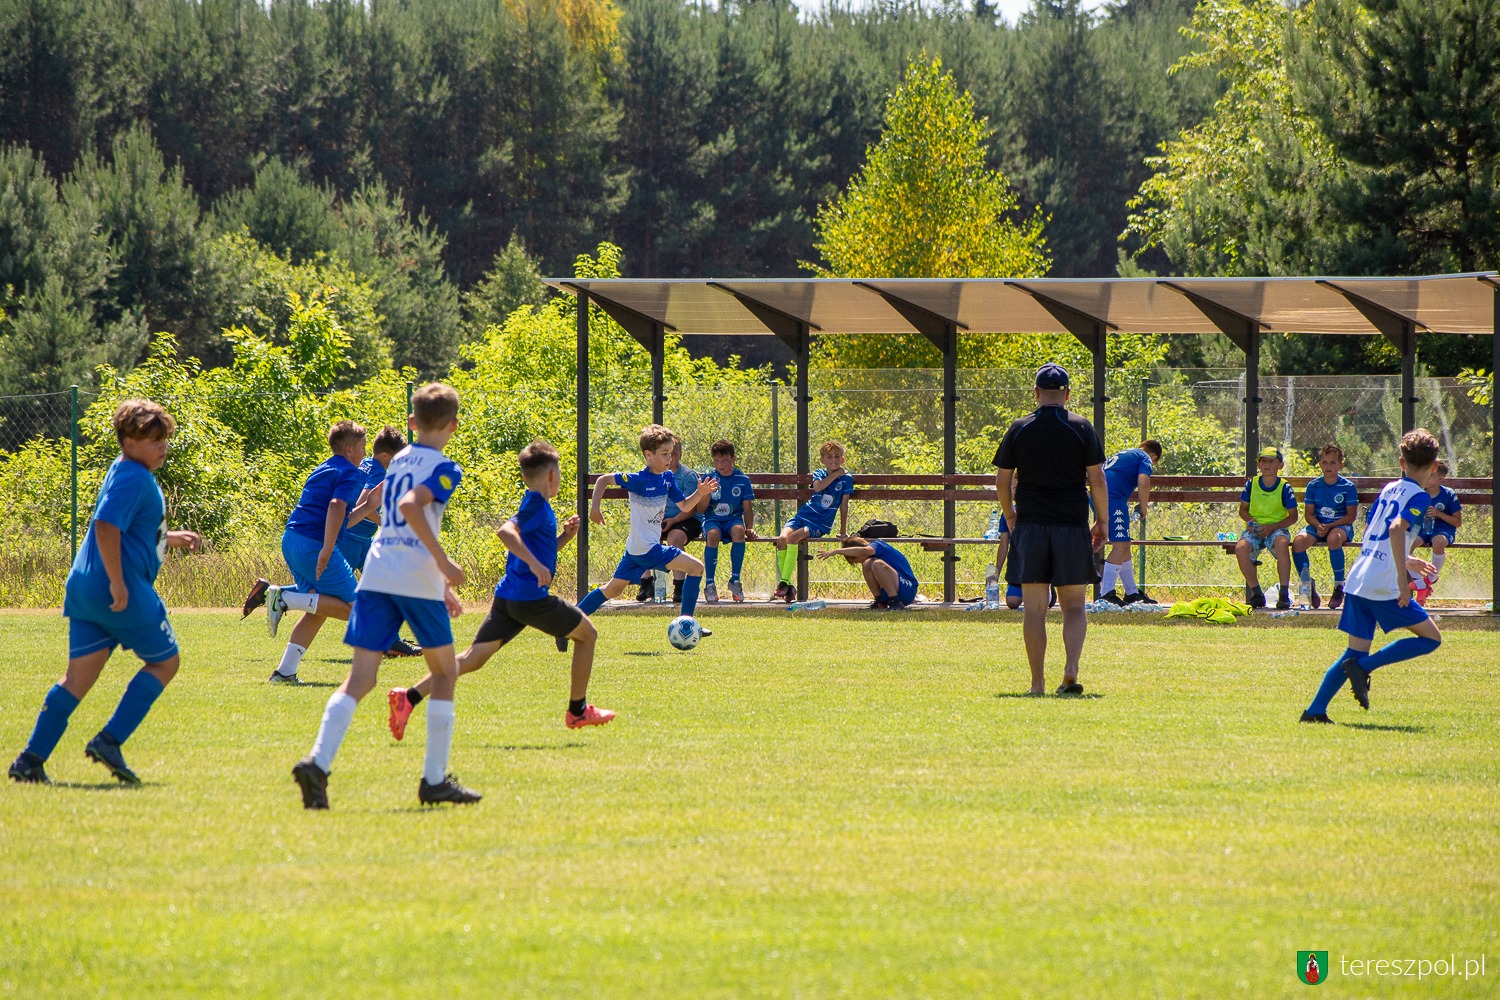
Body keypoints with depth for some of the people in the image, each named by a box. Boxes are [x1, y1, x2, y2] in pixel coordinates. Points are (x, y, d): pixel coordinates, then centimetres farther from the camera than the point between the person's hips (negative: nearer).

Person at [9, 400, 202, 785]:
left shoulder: (125, 473, 21)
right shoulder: (133, 478, -12)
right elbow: (106, 526, -26)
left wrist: (171, 538, 29)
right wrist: (117, 582, -27)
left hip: (85, 590, 9)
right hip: (126, 593, -9)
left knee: (79, 677, 6)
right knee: (163, 662, 6)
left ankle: (31, 760, -2)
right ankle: (110, 741, -3)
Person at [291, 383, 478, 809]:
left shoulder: (397, 461, 20)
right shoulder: (445, 469, -3)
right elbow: (411, 506, -21)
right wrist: (444, 563, -17)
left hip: (375, 577, 5)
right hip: (418, 580, -5)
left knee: (360, 677, -2)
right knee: (444, 672, 13)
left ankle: (318, 761, -23)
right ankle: (434, 780, 11)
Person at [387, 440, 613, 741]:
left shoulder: (534, 505, 20)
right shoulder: (536, 504, -9)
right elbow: (506, 531, -26)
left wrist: (563, 537, 17)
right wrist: (535, 563, -32)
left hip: (507, 597, 8)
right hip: (531, 598, -8)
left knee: (474, 658, -1)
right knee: (587, 634, 13)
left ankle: (410, 697, -17)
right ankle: (578, 710, 20)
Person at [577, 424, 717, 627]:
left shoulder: (667, 479, 7)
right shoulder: (639, 480, -16)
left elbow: (684, 505, 12)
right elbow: (603, 480, -9)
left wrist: (700, 493, -6)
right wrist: (595, 508, -14)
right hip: (646, 549, -9)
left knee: (613, 589, 18)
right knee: (695, 567, -11)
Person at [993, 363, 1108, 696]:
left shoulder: (1019, 430, 3)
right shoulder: (1082, 429, 0)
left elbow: (1001, 482, 6)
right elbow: (1097, 480, -2)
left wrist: (1011, 517, 21)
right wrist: (1102, 522, 9)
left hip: (1030, 527, 0)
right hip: (1072, 525, 0)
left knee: (1034, 609, 3)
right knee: (1074, 605, 8)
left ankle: (1037, 683, 1)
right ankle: (1071, 670, -13)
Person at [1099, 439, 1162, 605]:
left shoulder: (1124, 454, 31)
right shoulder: (1145, 459, 5)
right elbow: (1143, 482, -12)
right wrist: (1142, 507, 2)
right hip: (1113, 498, -9)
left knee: (1124, 545, 17)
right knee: (1121, 545, -10)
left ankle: (1132, 592, 24)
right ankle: (1106, 594, -20)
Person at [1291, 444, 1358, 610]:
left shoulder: (1348, 487, -4)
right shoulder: (1313, 486, 6)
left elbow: (1351, 515, -6)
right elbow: (1309, 514, 5)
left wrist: (1330, 526, -19)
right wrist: (1318, 526, -17)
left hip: (1341, 526, -3)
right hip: (1318, 525, 3)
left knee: (1334, 538, -40)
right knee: (1298, 542, -27)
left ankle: (1339, 587, -27)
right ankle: (1307, 585, -8)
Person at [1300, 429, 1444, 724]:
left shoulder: (1389, 489, 18)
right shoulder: (1419, 496, -6)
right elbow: (1397, 529, -23)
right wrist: (1402, 576, -24)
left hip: (1357, 581, 8)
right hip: (1384, 586, -8)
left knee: (1356, 652, 13)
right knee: (1431, 638, 2)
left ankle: (1315, 711, 4)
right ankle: (1363, 666, -10)